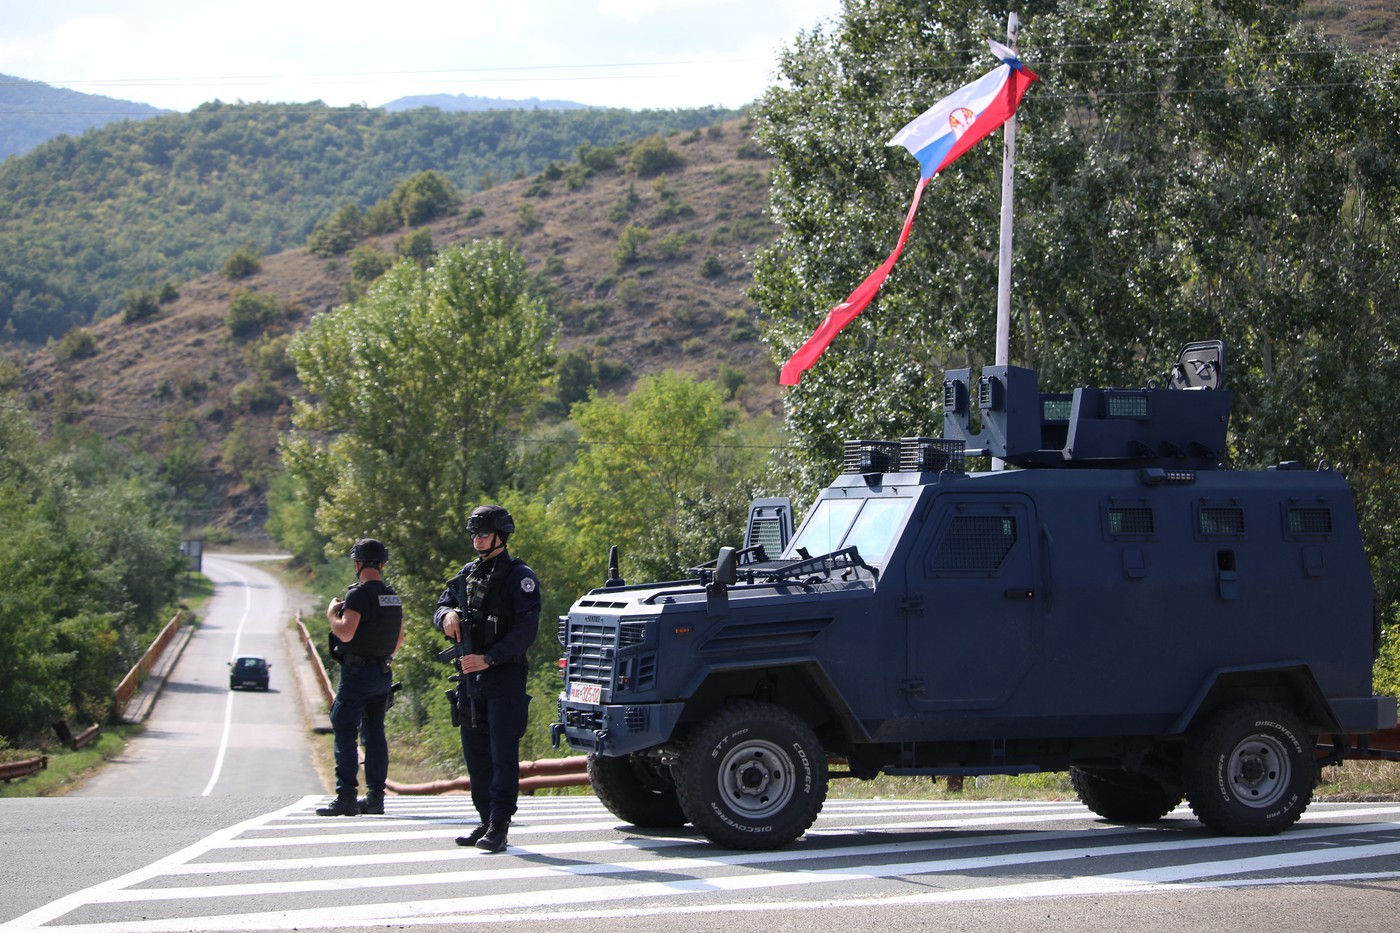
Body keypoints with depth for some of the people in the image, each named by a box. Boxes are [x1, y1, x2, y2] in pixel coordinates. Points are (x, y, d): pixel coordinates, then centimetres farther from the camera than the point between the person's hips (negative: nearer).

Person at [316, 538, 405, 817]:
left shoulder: (359, 595, -13)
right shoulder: (393, 597, 12)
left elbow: (345, 633, -23)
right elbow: (399, 640, 19)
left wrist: (331, 614, -4)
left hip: (357, 672, -8)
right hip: (383, 674, 8)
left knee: (345, 732, -7)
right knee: (374, 733, 11)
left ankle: (346, 797, -12)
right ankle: (375, 796, 11)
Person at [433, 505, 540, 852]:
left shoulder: (519, 576, -7)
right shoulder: (468, 574, 15)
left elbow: (526, 630, -14)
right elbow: (441, 607, 22)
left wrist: (489, 659, -21)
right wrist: (448, 615, -3)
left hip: (504, 677, -7)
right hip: (470, 677, 8)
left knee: (503, 754, -8)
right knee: (476, 754, 11)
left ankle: (500, 827, -10)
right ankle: (486, 821, 18)